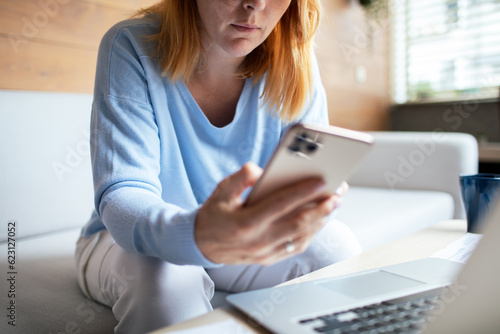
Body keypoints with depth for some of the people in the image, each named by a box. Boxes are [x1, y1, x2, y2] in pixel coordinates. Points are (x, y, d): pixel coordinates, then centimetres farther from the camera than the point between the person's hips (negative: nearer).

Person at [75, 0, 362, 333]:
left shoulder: (293, 62, -13)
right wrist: (197, 236, -54)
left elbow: (313, 180, -16)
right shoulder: (131, 48, -22)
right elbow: (121, 197, -30)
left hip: (243, 241, 3)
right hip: (128, 243, -2)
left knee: (336, 246, -21)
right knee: (165, 275, -35)